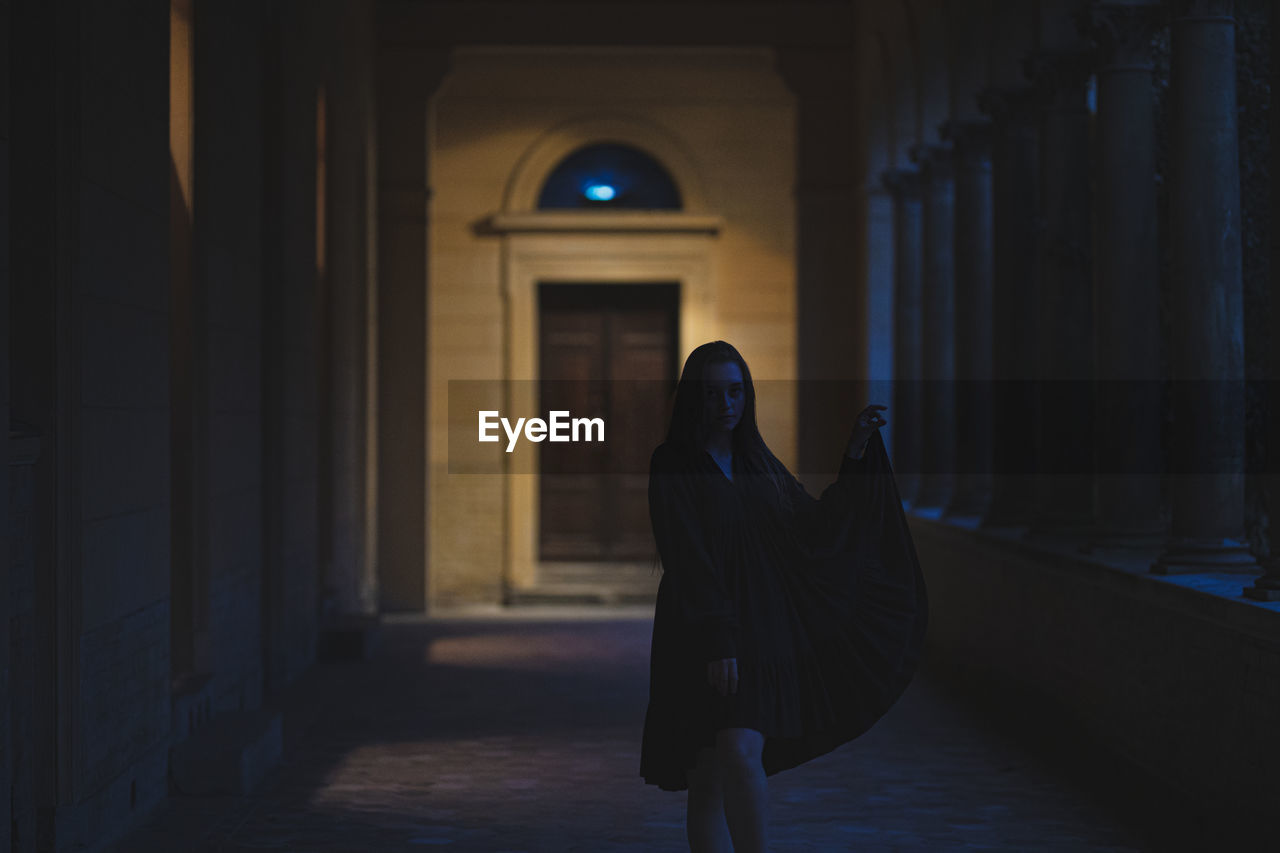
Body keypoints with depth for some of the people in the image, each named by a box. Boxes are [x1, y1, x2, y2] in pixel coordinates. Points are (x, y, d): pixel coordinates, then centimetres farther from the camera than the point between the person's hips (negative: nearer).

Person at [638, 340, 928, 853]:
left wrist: (858, 450, 5)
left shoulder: (757, 462, 14)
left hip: (762, 634, 4)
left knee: (741, 758, -7)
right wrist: (716, 642, -22)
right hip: (704, 641, -4)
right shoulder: (672, 465, -5)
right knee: (731, 759, -11)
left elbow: (816, 528, 12)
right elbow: (686, 560, -14)